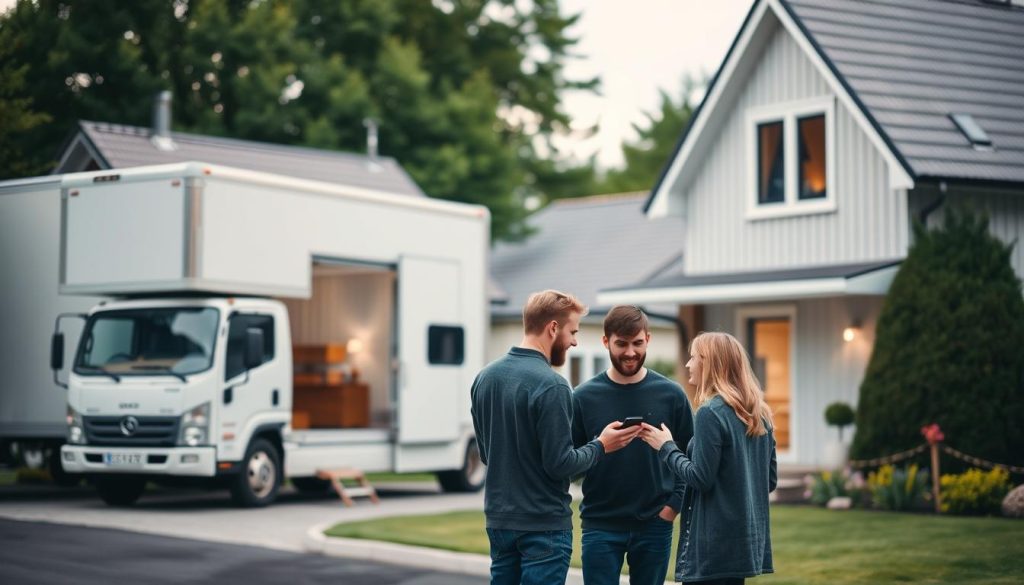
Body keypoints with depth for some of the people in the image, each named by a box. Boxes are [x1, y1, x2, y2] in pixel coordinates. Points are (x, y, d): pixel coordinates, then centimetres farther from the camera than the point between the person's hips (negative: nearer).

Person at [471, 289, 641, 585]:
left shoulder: (484, 378, 6)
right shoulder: (551, 386, -18)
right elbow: (560, 464, -18)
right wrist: (601, 446, -3)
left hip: (498, 519, 7)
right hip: (543, 524, -7)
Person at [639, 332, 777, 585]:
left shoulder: (710, 413, -13)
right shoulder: (759, 414, 11)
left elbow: (701, 478, -16)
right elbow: (770, 479, 14)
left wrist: (666, 448, -4)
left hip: (715, 544, -8)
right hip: (749, 540, 8)